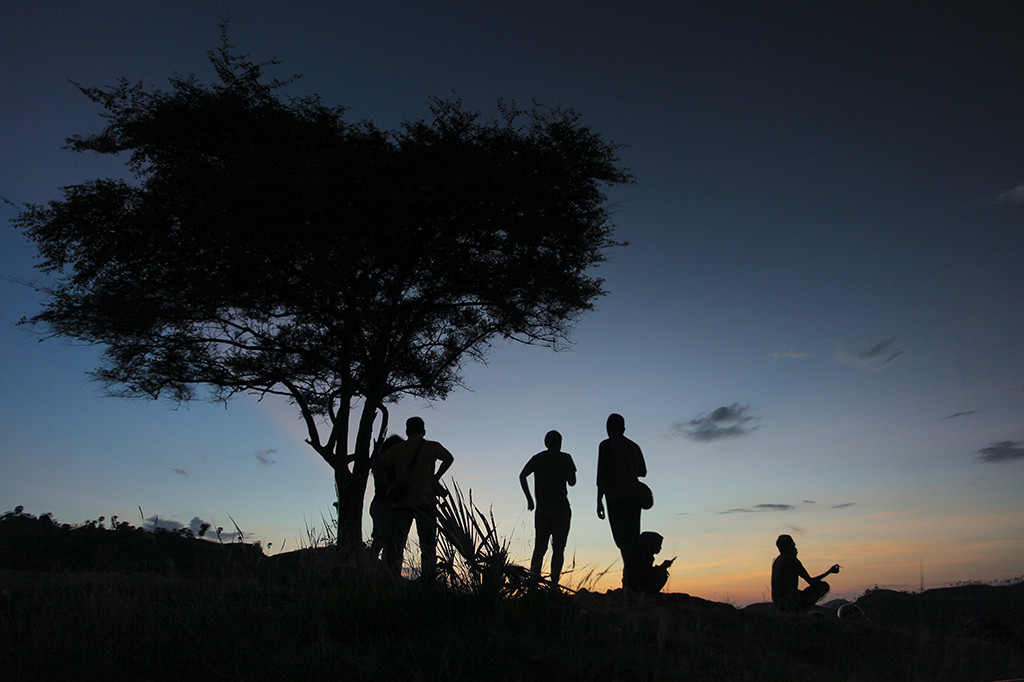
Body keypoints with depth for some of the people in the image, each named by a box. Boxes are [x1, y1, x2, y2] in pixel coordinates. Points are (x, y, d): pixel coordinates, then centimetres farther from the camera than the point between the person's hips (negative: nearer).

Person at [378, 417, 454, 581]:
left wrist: (391, 481, 16)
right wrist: (436, 478, -1)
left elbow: (377, 464, 6)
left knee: (395, 544, 4)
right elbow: (448, 458, -11)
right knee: (428, 546, 2)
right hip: (425, 502, -2)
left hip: (400, 503, 2)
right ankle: (427, 582, -4)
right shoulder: (431, 447, 6)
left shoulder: (397, 449, 13)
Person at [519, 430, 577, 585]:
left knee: (539, 548, 7)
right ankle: (554, 583, -8)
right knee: (558, 549, 0)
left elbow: (522, 476, 3)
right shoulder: (565, 458, 3)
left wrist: (529, 498, 7)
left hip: (542, 508, 3)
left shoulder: (537, 458, 12)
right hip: (561, 507, -3)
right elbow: (572, 482, -1)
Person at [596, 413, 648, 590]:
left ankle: (630, 580, -19)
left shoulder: (607, 445, 0)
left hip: (617, 497, -6)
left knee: (623, 539, -11)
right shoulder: (634, 446, 19)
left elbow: (602, 474, -7)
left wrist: (599, 501, -5)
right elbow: (642, 471, 29)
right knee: (633, 538, 9)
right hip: (635, 496, 6)